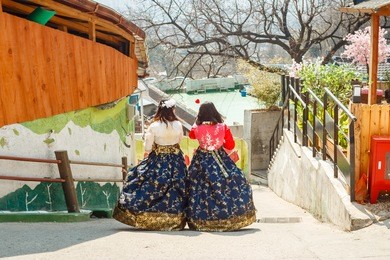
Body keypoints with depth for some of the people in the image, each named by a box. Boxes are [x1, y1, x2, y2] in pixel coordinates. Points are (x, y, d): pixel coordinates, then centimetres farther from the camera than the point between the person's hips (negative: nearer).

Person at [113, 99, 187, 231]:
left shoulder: (154, 126, -11)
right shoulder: (178, 125, -4)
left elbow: (148, 147, -9)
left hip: (157, 161, -2)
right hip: (176, 160, 2)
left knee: (151, 187, 8)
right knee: (174, 188, 8)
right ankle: (174, 219, 13)